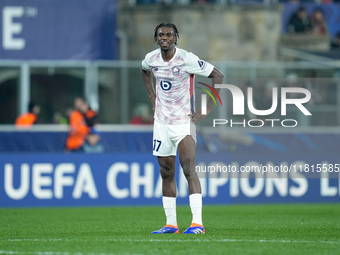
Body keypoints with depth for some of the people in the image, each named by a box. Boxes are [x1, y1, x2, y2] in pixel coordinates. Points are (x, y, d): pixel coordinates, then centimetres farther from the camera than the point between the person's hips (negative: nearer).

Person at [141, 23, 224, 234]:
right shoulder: (151, 58, 1)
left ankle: (197, 223, -23)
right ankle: (171, 224, 17)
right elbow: (144, 70, 27)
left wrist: (208, 108, -13)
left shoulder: (187, 59, -15)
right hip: (161, 122, 5)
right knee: (166, 173, 9)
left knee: (189, 170, -18)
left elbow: (218, 75, -10)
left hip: (184, 121, -5)